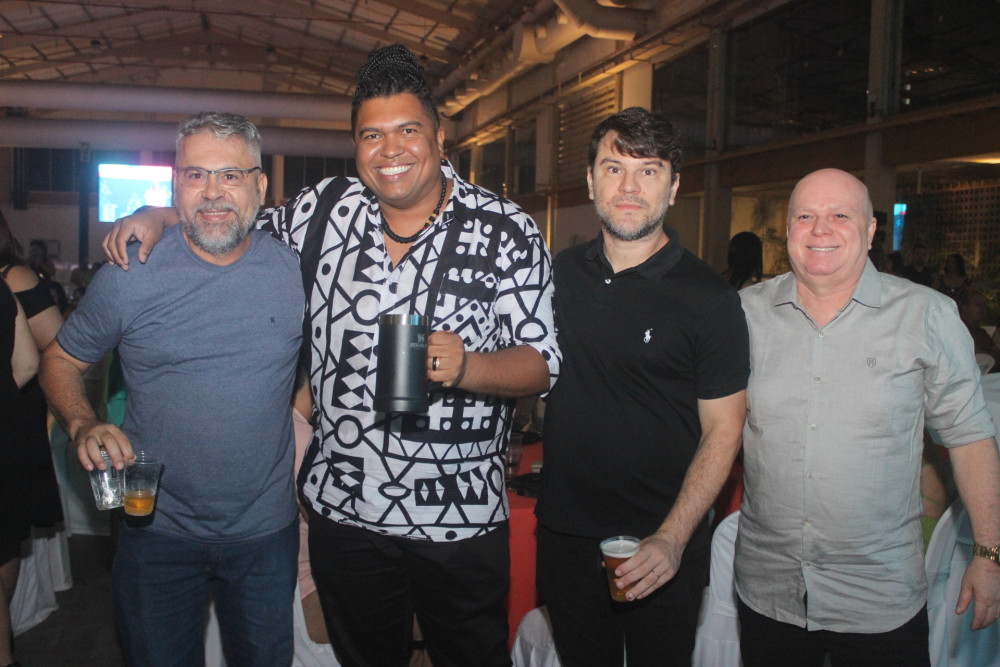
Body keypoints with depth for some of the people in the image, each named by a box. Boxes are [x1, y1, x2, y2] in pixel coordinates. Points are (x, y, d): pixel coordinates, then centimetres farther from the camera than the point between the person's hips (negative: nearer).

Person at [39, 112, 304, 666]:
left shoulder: (295, 269, -6)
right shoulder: (128, 277, -9)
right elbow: (61, 360, 2)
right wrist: (83, 426, -15)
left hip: (266, 532, 1)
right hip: (157, 532, -1)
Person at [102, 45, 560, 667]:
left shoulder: (506, 232, -9)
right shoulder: (327, 207, 1)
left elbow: (543, 364, -9)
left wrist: (466, 366, -28)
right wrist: (159, 214, 3)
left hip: (461, 522, -2)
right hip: (343, 508, 3)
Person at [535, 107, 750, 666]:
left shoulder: (708, 297, -11)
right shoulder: (560, 274, 2)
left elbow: (723, 429, -11)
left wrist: (673, 539, -19)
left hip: (661, 548, -4)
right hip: (564, 533, 4)